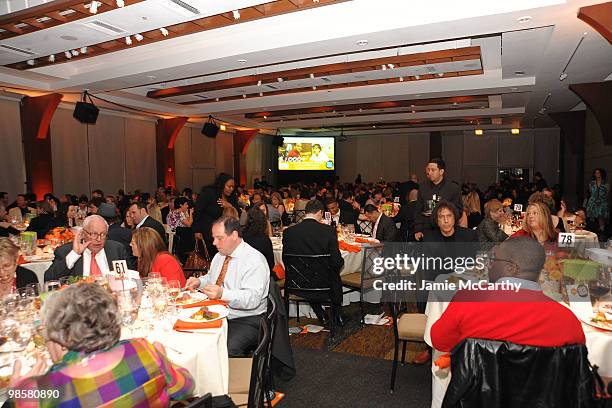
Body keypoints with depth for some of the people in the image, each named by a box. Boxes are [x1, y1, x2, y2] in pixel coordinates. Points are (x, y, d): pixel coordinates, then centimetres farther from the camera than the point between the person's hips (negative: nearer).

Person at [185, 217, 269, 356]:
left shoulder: (254, 260, -14)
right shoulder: (219, 256, 13)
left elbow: (253, 299, -23)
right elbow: (211, 278, 30)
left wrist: (223, 294, -36)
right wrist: (199, 282, 7)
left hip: (246, 321, -8)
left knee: (228, 349, -34)